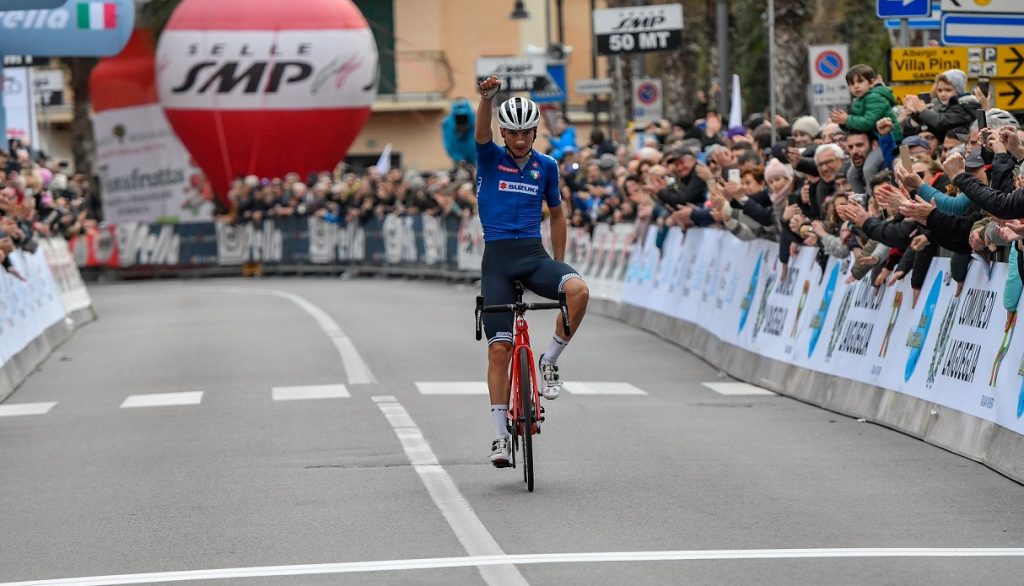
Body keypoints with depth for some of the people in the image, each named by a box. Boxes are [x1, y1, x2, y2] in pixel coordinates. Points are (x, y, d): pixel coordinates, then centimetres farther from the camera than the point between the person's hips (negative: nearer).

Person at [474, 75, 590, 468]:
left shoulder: (546, 167, 8)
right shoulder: (490, 158, 1)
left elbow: (556, 215, 19)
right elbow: (481, 132, -21)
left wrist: (558, 265, 16)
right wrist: (487, 97, -41)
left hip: (534, 254, 2)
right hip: (498, 256, -2)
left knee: (578, 290, -30)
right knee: (499, 348, -6)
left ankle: (550, 361, -9)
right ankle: (500, 435, 1)